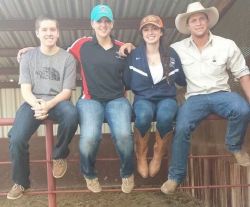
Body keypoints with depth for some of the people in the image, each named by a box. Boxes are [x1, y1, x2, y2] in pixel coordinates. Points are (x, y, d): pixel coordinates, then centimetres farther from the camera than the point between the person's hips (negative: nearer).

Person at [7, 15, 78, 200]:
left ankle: (60, 155, -7)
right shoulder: (28, 57, 8)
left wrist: (48, 105, -22)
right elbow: (25, 89, 1)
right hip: (33, 102, 1)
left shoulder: (67, 58, 3)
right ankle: (21, 182, 4)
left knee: (71, 114, -38)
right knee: (16, 138, -25)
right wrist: (36, 105, -22)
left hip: (58, 102, -1)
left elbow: (67, 91, -3)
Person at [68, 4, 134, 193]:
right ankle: (89, 174, 5)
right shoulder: (83, 45, 6)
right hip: (90, 99, -1)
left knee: (123, 135, -29)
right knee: (90, 137, -30)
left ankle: (127, 173, 4)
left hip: (117, 100, 1)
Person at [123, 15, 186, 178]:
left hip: (167, 98, 1)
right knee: (143, 116, -38)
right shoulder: (134, 55, 1)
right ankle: (141, 156, -8)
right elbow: (128, 83, 4)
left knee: (165, 116, -37)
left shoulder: (171, 54, 5)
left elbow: (183, 81, 13)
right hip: (143, 99, 0)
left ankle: (158, 156, -7)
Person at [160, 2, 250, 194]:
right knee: (182, 128, -26)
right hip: (195, 97, 0)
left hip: (221, 94, 0)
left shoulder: (227, 45, 1)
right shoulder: (178, 48, 3)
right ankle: (176, 176, -6)